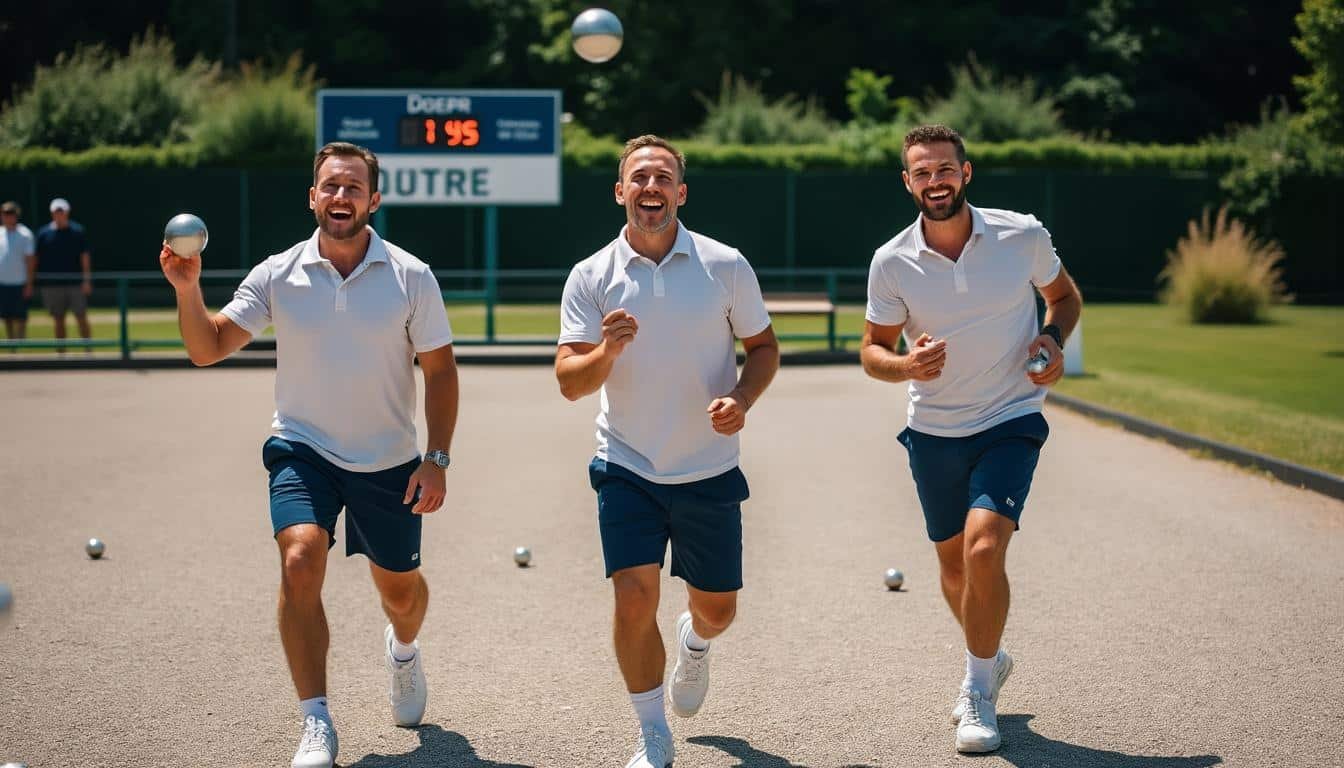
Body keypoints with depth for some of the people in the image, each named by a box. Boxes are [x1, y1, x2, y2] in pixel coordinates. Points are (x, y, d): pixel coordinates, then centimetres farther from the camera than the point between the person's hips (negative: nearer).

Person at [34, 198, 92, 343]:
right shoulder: (43, 233, 5)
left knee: (82, 319, -3)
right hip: (52, 285, 1)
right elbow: (37, 258, 8)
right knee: (58, 321, 6)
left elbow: (85, 256, 0)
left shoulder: (78, 231, 2)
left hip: (75, 283, -1)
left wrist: (87, 280, -8)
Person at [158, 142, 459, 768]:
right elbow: (208, 349, -4)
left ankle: (403, 651, 52)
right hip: (302, 448, -1)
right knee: (300, 560, -23)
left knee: (400, 588, 12)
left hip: (387, 460, 1)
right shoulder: (278, 275, -5)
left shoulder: (411, 277, -7)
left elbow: (440, 369, -2)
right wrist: (187, 291, -22)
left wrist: (437, 459, -8)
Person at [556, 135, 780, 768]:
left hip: (710, 470, 1)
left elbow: (764, 346, 6)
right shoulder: (591, 277, -4)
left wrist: (742, 398, -13)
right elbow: (569, 382, -7)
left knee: (717, 607, 9)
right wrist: (607, 349, -28)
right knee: (634, 596, -13)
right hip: (627, 468, -1)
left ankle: (694, 642, 49)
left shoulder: (725, 265, -4)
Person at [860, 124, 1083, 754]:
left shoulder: (1022, 236, -10)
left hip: (1010, 423, -2)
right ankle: (989, 662, 43)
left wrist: (1053, 341, -11)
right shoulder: (891, 263, -8)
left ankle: (978, 689, -2)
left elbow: (1064, 295, 9)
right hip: (934, 432, 3)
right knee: (952, 562, 15)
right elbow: (872, 349, 0)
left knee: (983, 549, -21)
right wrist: (904, 364, -22)